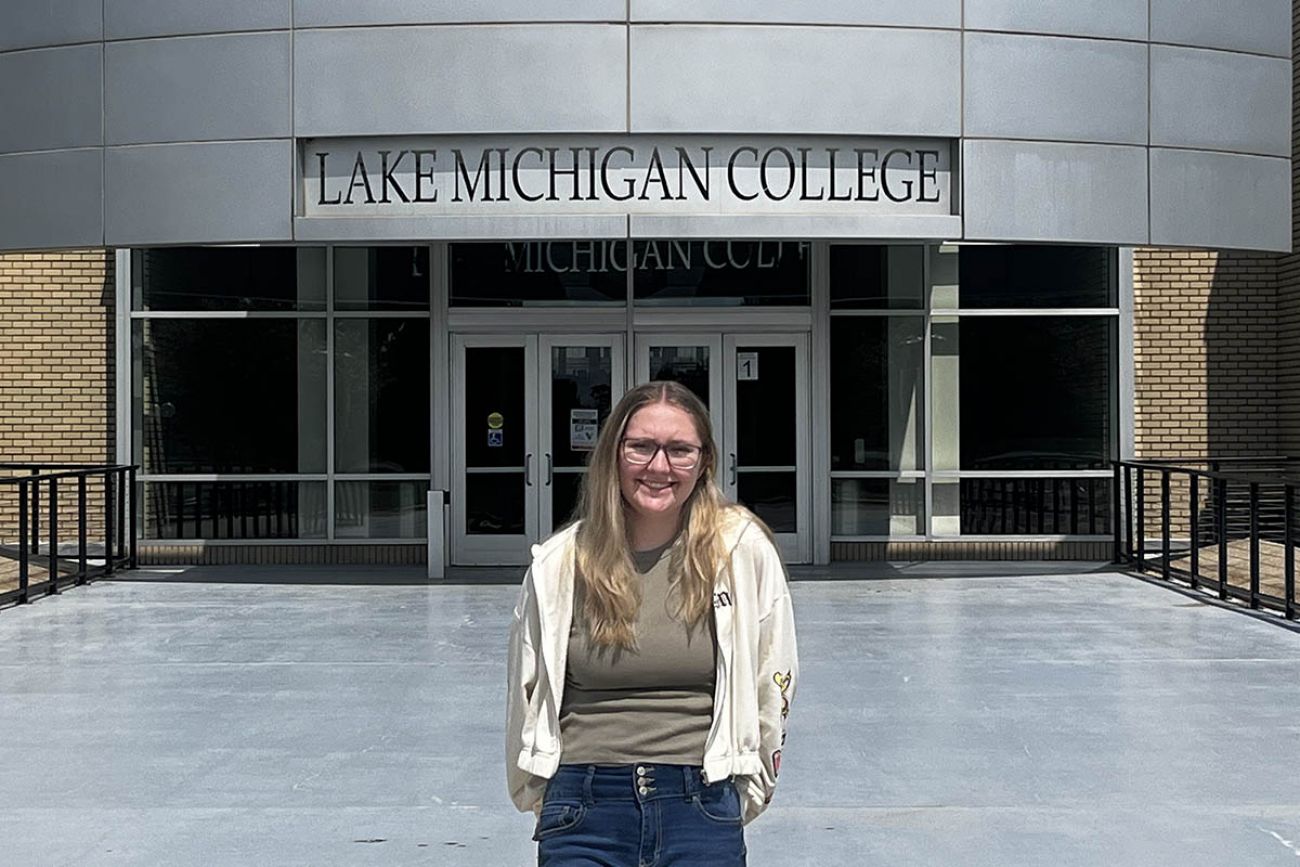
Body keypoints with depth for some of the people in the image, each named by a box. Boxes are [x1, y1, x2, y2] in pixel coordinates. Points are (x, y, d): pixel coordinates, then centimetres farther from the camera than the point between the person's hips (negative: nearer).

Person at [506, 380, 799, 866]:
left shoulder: (744, 550, -3)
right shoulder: (559, 563, 0)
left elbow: (772, 685, 5)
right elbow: (526, 696, 11)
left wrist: (743, 794, 10)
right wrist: (539, 796, 16)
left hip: (702, 810, 0)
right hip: (583, 811, 1)